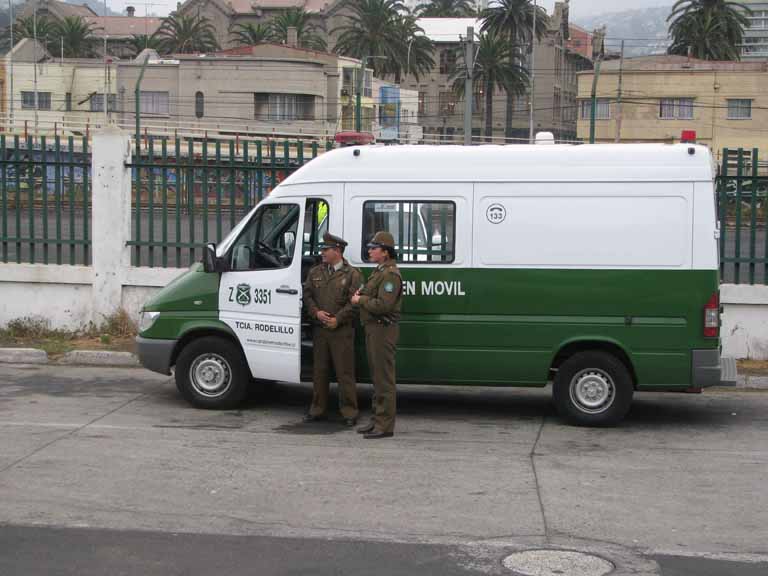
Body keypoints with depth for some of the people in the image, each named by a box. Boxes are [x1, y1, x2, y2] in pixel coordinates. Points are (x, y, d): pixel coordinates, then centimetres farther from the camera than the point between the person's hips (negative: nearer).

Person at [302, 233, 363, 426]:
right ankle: (318, 410, 18)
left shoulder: (352, 274, -2)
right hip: (319, 330, 5)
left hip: (342, 331, -5)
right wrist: (316, 312, -7)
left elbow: (354, 302, -8)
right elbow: (307, 295, 11)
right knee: (319, 371, 10)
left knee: (345, 372, -3)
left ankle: (349, 413, 3)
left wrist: (337, 319, -14)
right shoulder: (315, 272, 15)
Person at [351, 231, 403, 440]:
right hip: (373, 329, 11)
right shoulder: (379, 271, 18)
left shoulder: (390, 275, -17)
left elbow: (383, 305, -26)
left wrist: (360, 300, -13)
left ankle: (385, 425, -4)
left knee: (384, 379, -7)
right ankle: (378, 420, 24)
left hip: (383, 330, -11)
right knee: (377, 376, 16)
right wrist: (361, 294, 8)